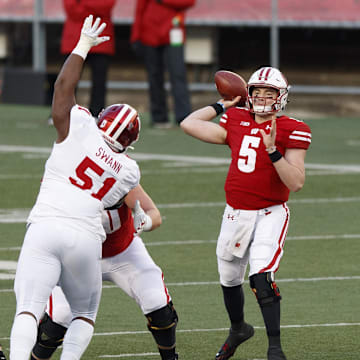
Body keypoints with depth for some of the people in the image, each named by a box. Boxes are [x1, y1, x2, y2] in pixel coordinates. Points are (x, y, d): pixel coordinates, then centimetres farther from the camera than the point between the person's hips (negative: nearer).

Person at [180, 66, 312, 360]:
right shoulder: (237, 122, 5)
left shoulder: (291, 131, -9)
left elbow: (296, 183, -17)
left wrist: (272, 150, -27)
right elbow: (189, 124, 12)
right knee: (229, 279, 19)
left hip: (270, 214, -6)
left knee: (261, 278, -23)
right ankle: (238, 330, 47)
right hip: (236, 213, 6)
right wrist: (222, 105, 14)